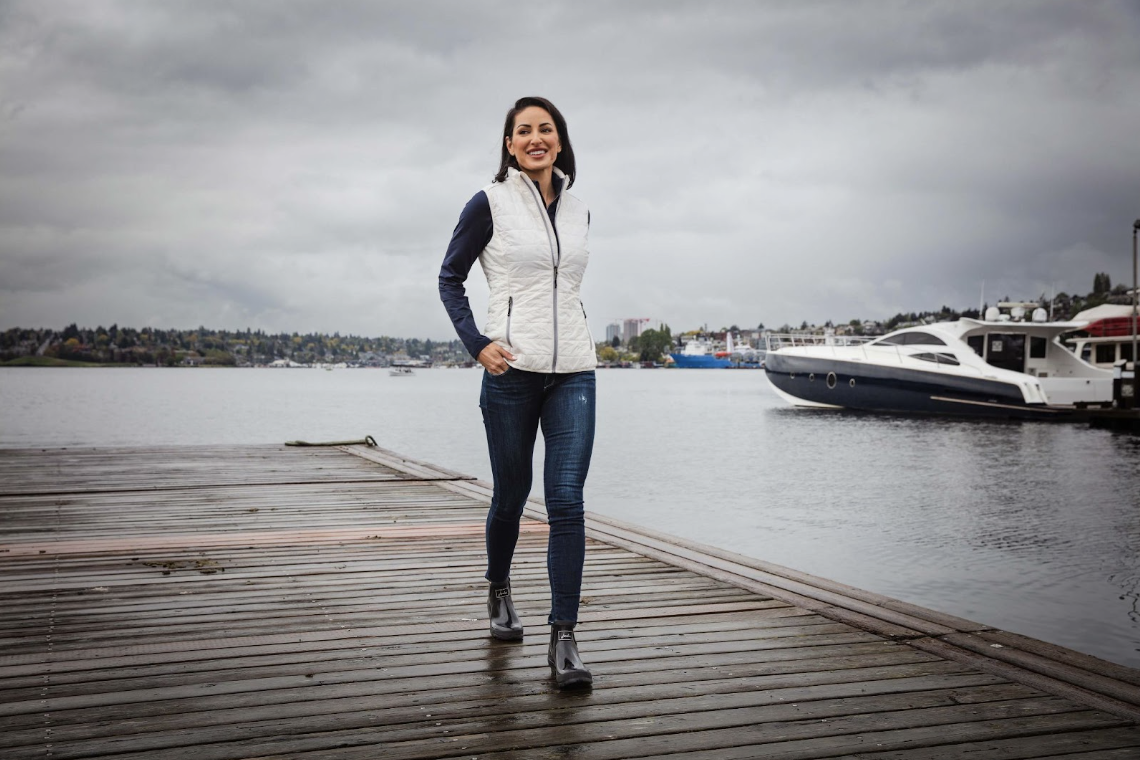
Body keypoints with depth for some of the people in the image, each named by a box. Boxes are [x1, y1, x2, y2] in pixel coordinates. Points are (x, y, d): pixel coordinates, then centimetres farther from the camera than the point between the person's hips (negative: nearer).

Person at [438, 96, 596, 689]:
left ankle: (564, 640, -6)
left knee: (567, 501, -7)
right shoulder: (489, 204, -1)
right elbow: (449, 279, 2)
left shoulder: (577, 211, 12)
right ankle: (499, 591, 38)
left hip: (573, 372, 3)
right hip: (512, 371, -3)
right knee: (511, 494, 10)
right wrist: (476, 343, -10)